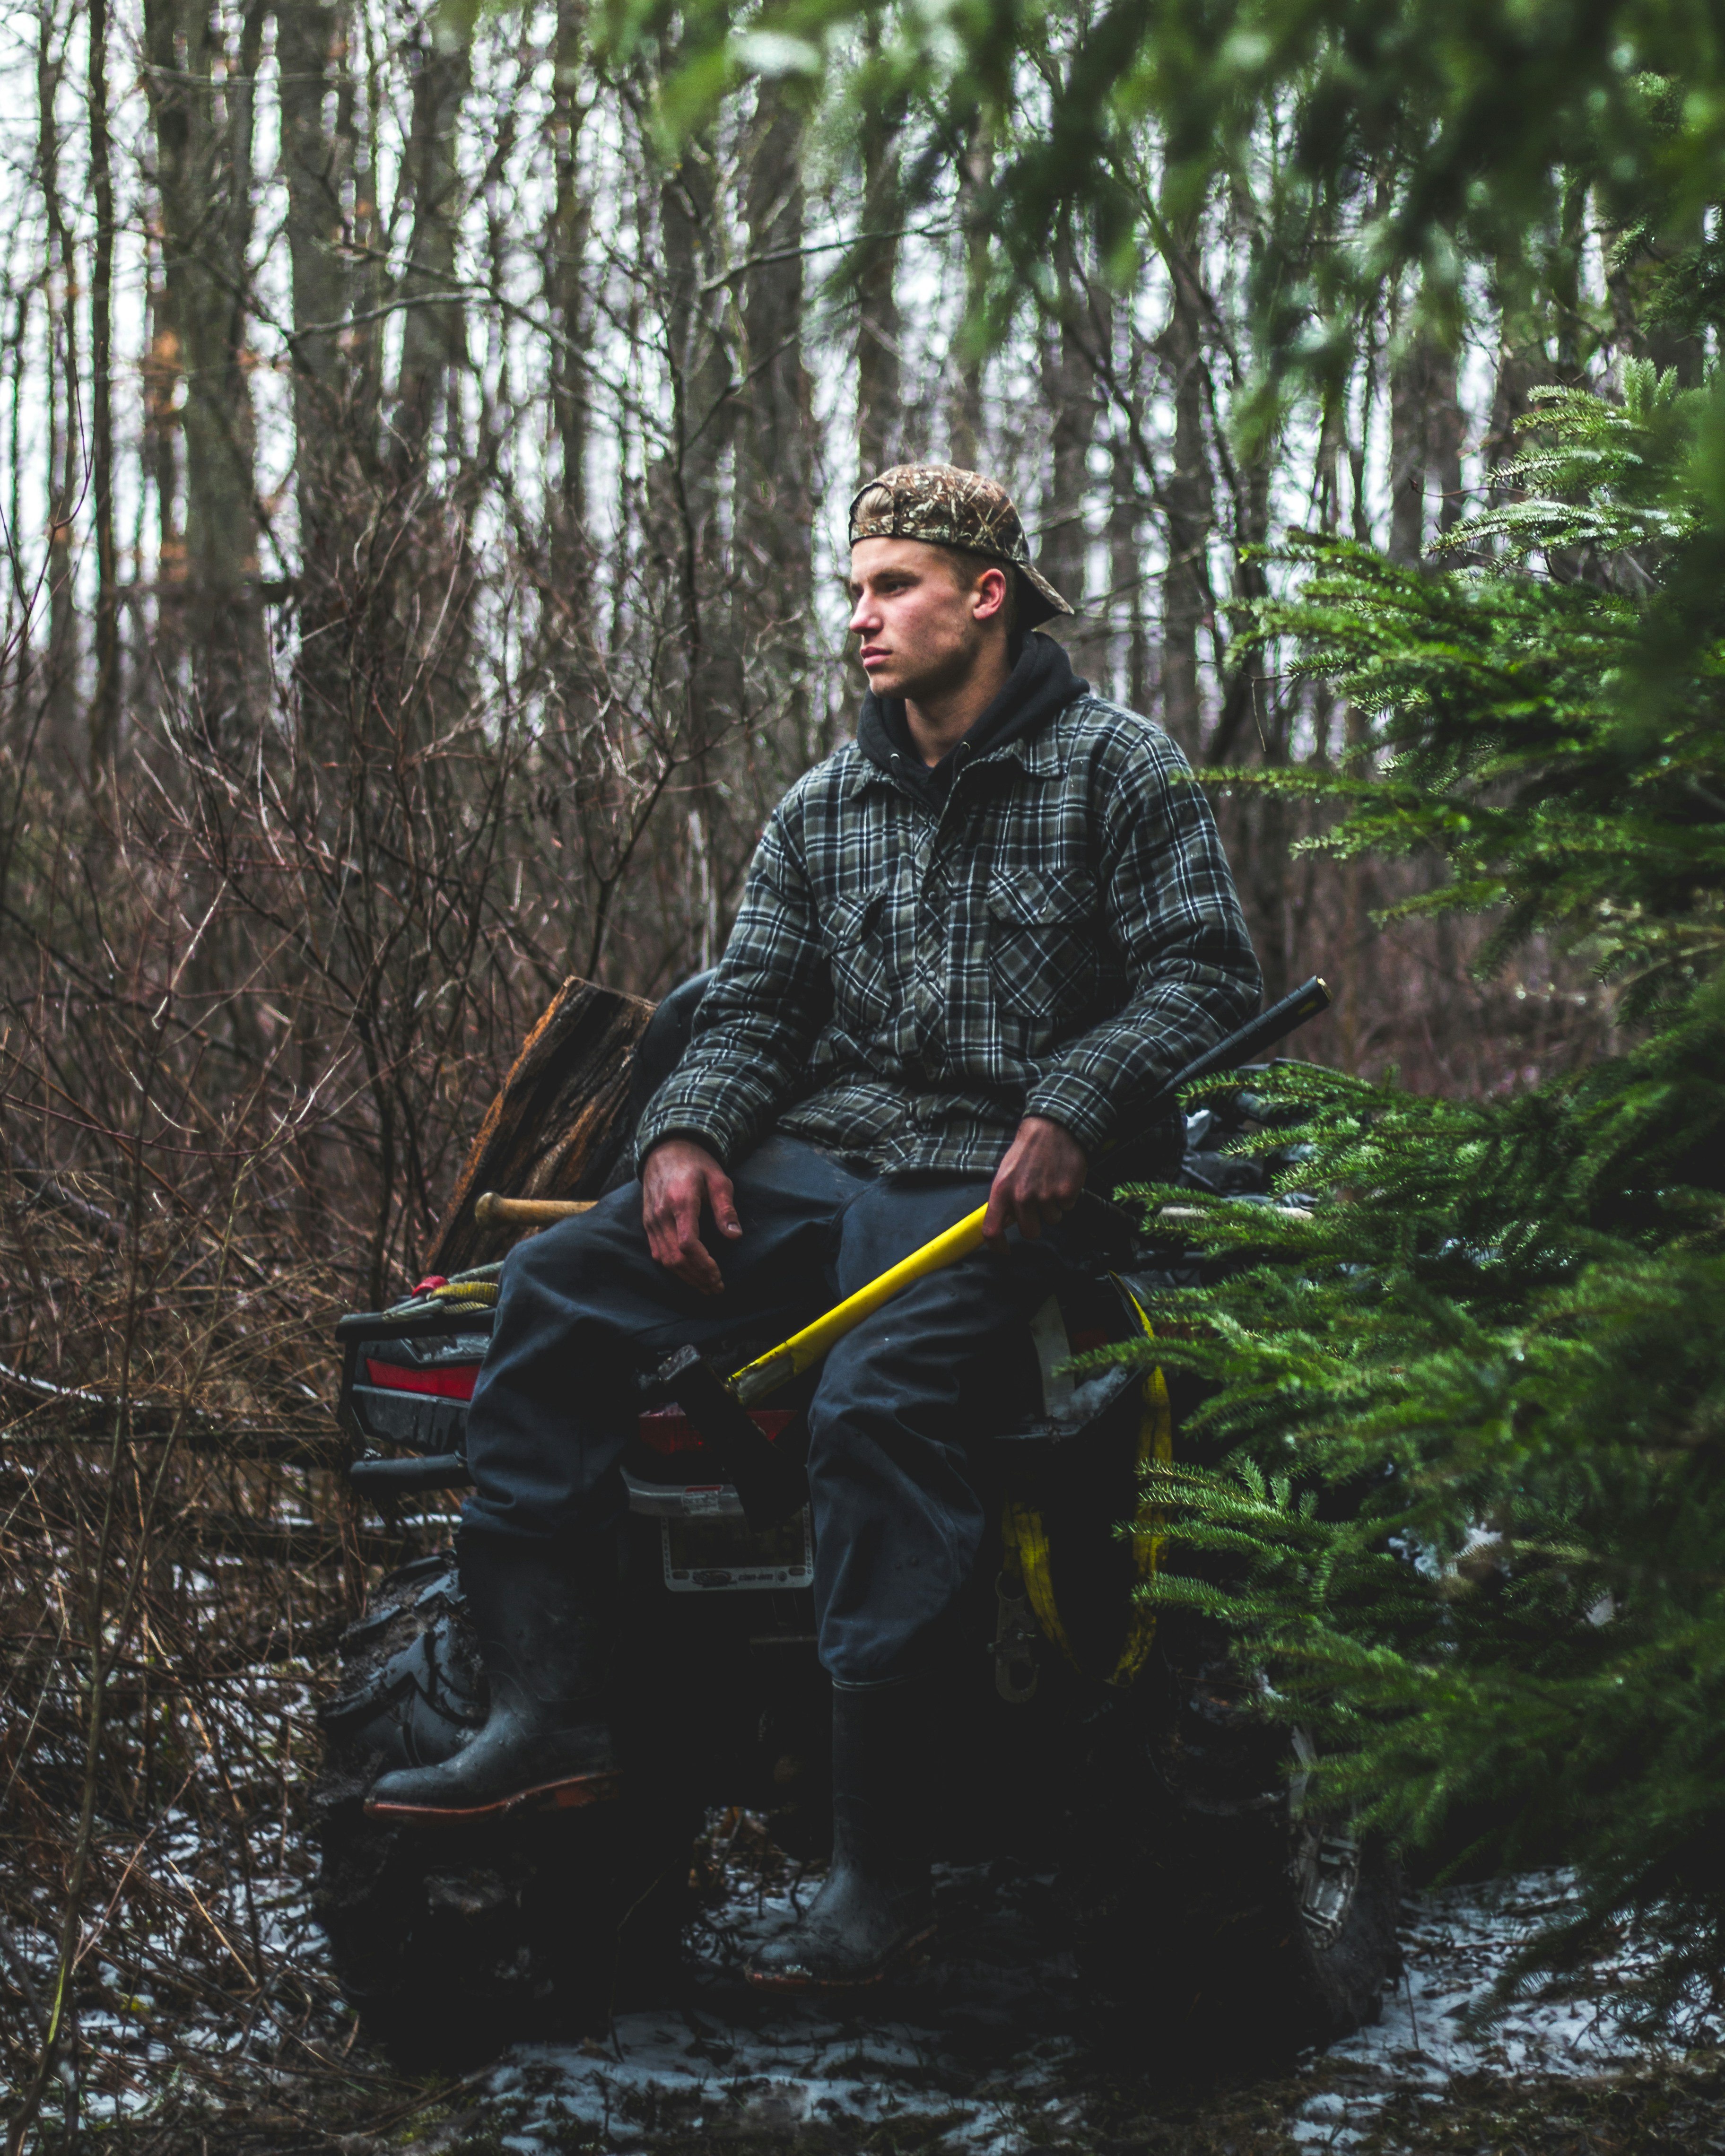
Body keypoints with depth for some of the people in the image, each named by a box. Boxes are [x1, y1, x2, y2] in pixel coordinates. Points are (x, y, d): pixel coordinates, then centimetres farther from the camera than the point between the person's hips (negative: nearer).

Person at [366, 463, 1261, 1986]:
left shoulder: (1118, 771, 5)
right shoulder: (824, 809, 21)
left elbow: (1204, 974, -2)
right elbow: (753, 1004, 18)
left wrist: (1073, 1107, -18)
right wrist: (689, 1127, -3)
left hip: (992, 1184, -6)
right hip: (807, 1171, 6)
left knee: (874, 1399, -34)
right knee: (558, 1288, -18)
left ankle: (881, 1858, -29)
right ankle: (549, 1711, -19)